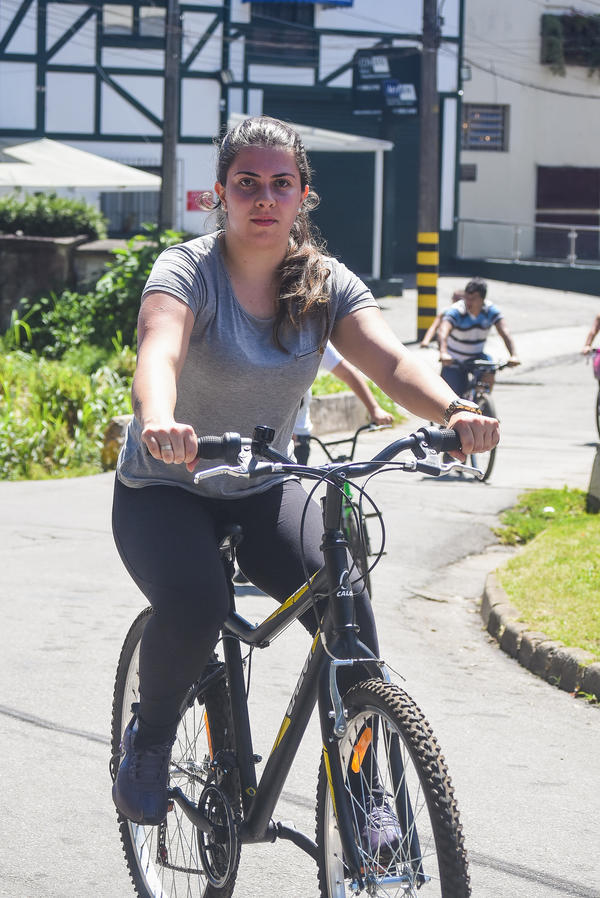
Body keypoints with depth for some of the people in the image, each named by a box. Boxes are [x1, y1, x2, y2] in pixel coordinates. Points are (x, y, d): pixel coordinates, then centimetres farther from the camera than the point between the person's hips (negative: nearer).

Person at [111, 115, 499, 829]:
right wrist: (158, 422, -60)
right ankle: (148, 739, -2)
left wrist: (454, 410, -42)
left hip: (262, 492, 4)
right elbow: (159, 354, -36)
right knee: (194, 603, -32)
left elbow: (391, 361, -20)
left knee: (346, 603, -21)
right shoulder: (188, 270, -16)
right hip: (166, 487, -3)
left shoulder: (326, 283, -4)